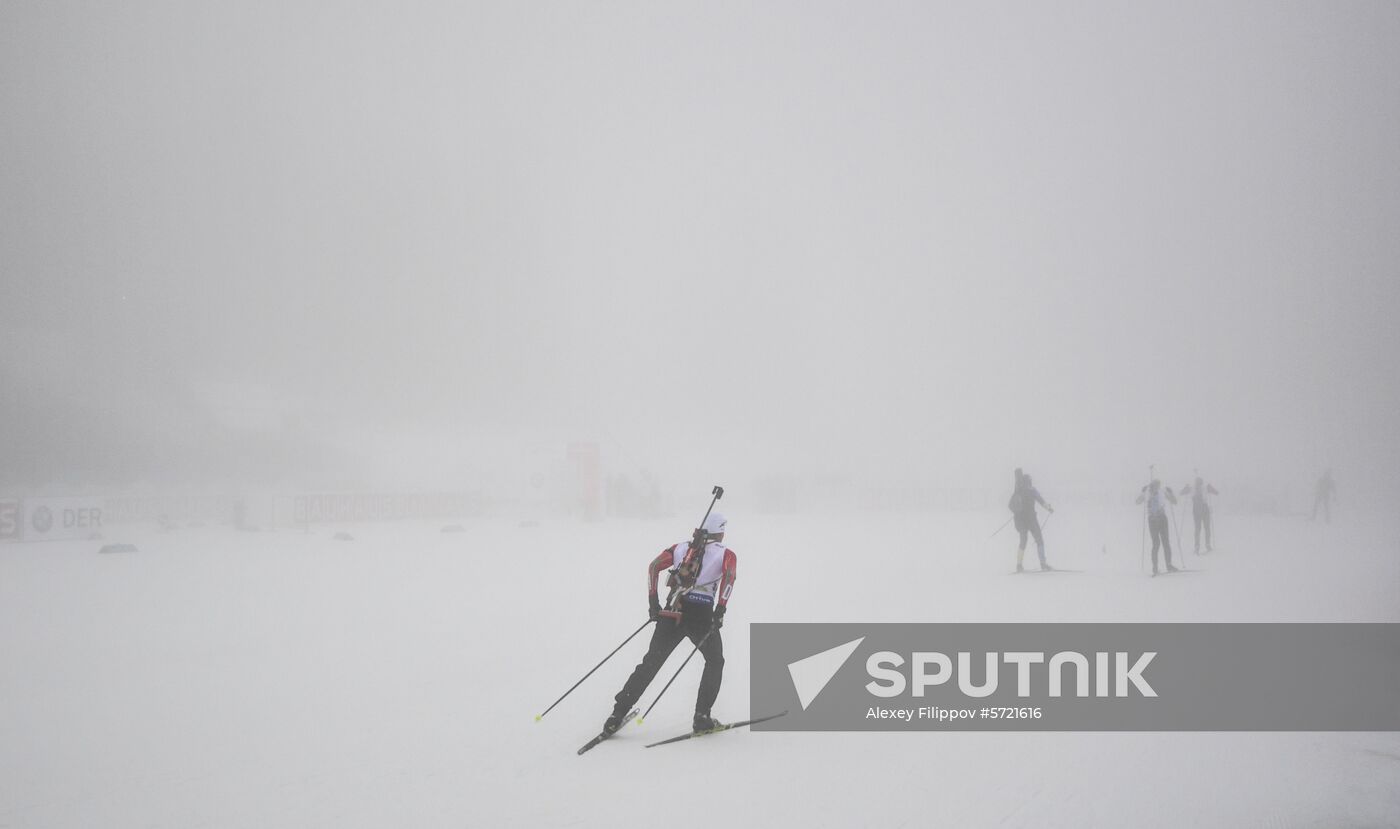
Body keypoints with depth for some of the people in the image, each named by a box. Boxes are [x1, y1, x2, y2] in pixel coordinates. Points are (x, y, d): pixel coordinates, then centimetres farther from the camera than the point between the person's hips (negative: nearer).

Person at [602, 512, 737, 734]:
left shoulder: (681, 547, 21)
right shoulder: (726, 554, 11)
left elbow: (654, 566, 8)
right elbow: (729, 575, -10)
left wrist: (653, 602, 8)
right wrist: (720, 610, -13)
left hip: (673, 613, 3)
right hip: (702, 615, -3)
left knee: (651, 662, 11)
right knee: (715, 662, 21)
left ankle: (618, 714, 5)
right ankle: (702, 718, 12)